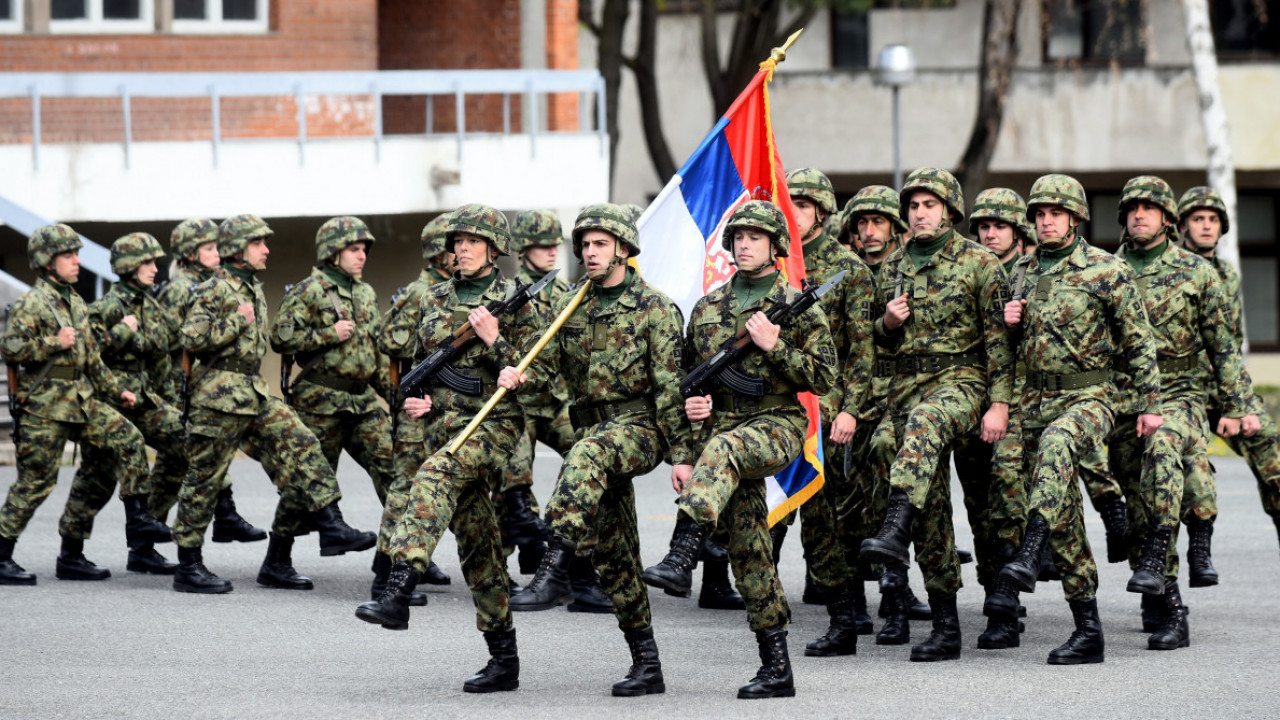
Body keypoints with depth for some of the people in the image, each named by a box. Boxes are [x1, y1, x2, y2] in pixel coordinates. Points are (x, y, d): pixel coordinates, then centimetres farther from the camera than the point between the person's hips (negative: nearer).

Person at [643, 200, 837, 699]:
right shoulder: (707, 309, 15)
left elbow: (826, 377, -4)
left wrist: (775, 346, -14)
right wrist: (690, 401, 3)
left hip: (777, 425, -5)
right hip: (719, 435, 5)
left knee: (722, 450, -39)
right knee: (748, 551, 1)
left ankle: (680, 560, -51)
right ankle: (776, 670, 5)